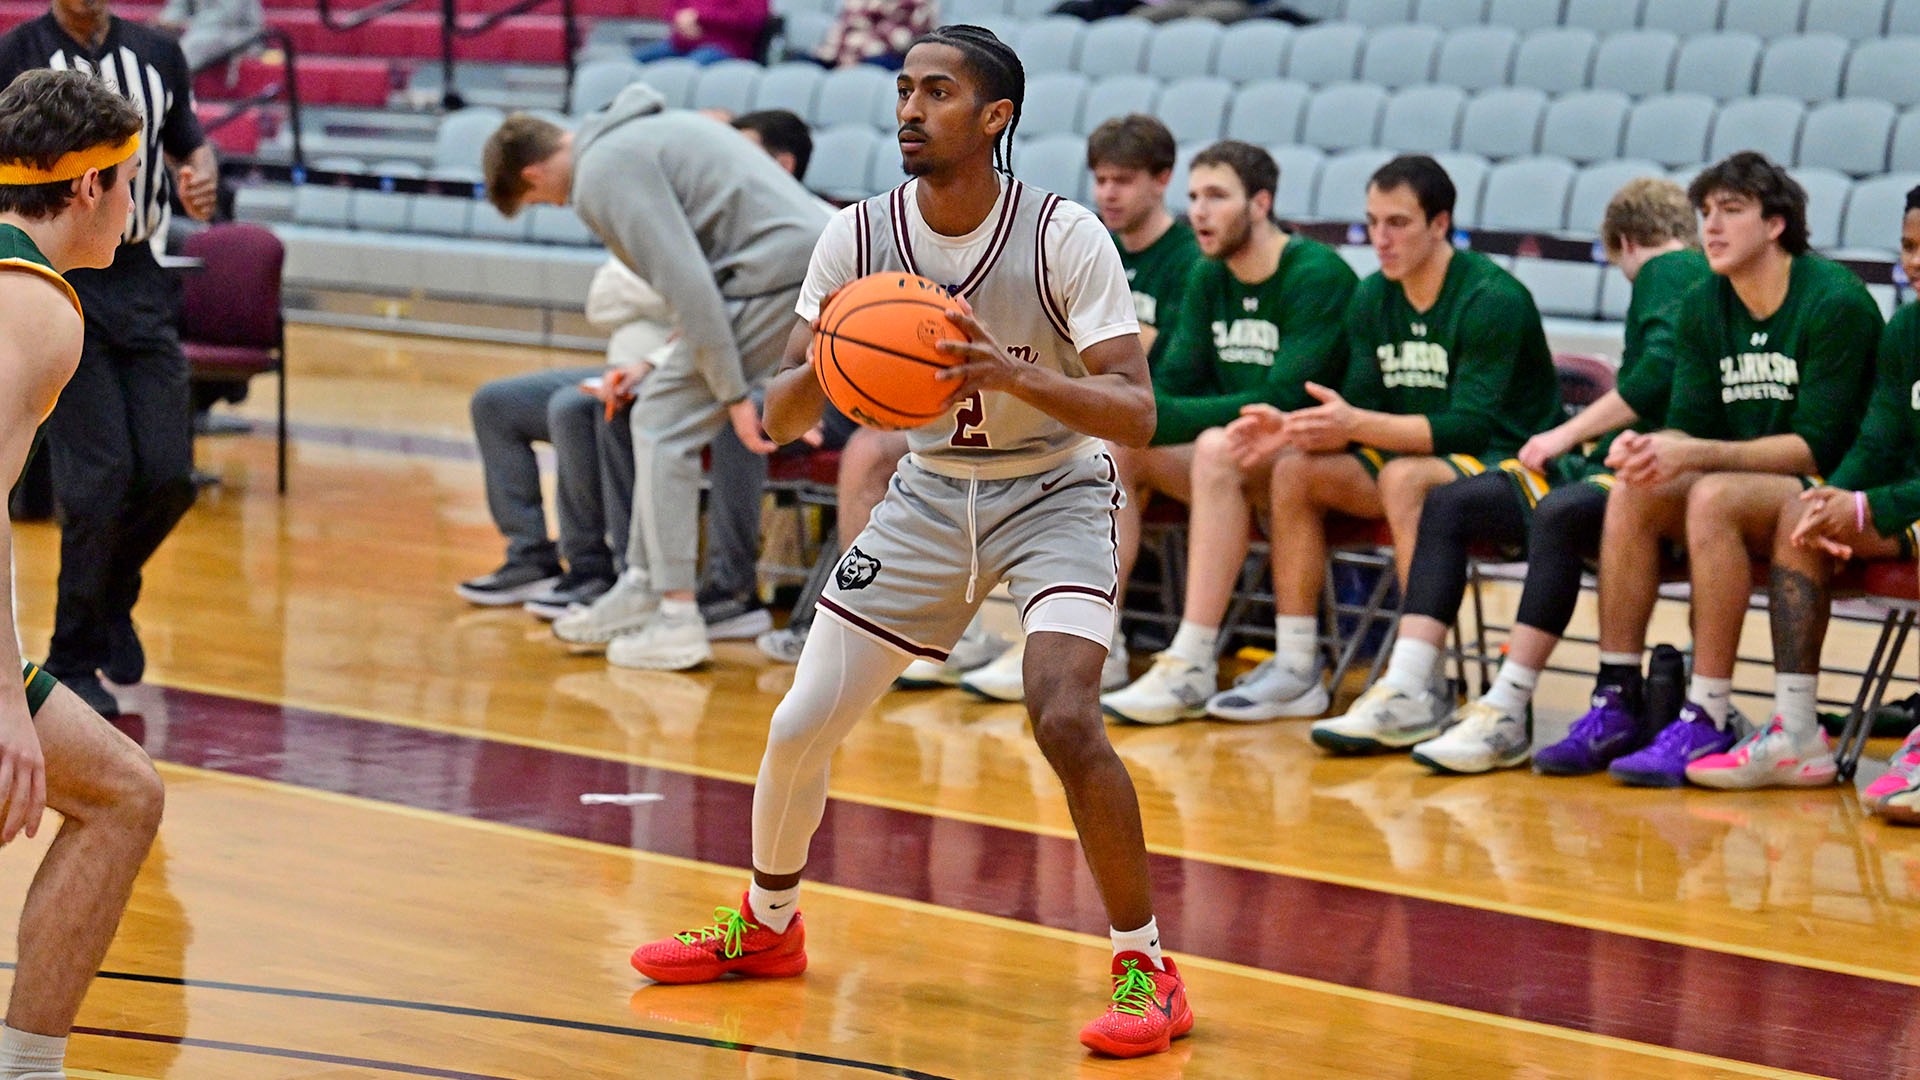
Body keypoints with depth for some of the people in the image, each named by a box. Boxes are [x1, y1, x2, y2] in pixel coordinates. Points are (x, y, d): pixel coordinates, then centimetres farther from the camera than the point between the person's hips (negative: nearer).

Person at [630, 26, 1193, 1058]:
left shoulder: (1064, 237, -20)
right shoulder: (857, 237, -9)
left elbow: (1136, 412, -24)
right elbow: (779, 416, -6)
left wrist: (1015, 374, -41)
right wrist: (823, 369, -30)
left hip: (1055, 492, -4)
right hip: (930, 493, 4)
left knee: (1063, 716, -27)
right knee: (799, 724, 3)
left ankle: (1146, 968, -11)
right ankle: (764, 925, 31)